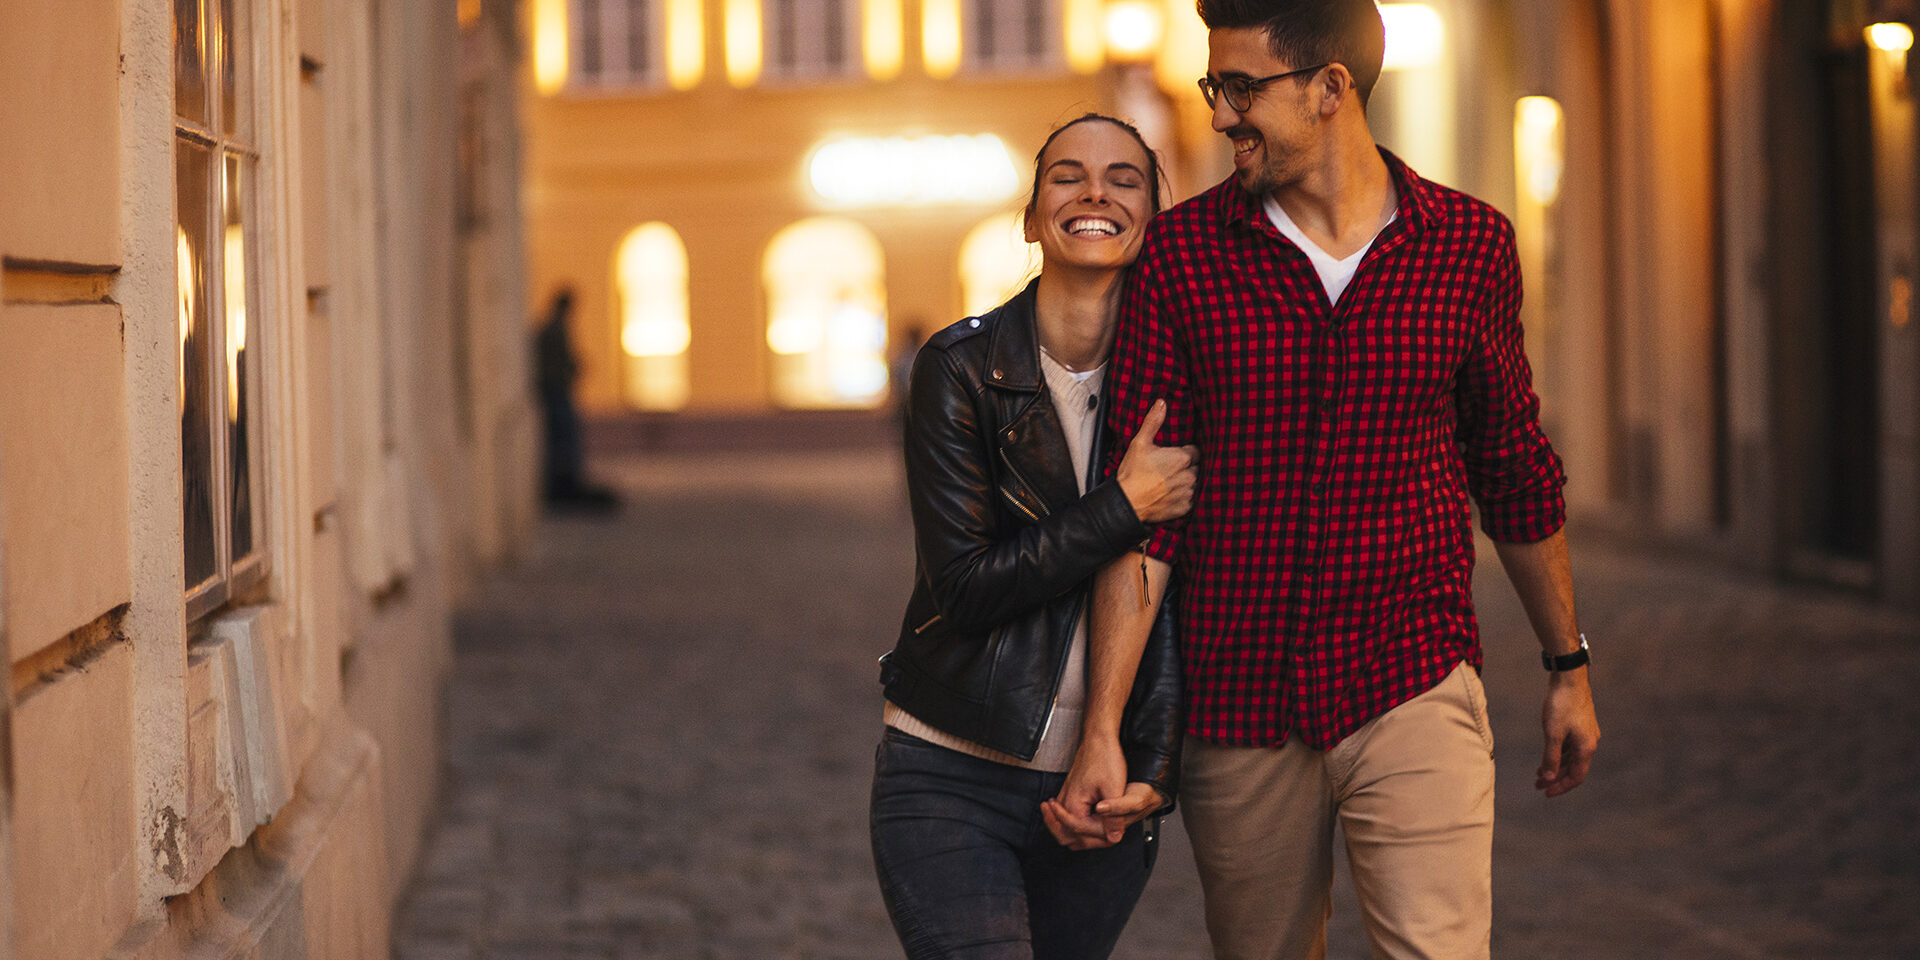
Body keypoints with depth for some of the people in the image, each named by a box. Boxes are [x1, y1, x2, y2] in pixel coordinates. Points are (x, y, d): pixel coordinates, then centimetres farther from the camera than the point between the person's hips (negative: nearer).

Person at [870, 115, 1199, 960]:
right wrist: (1127, 507, -17)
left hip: (1101, 792, 3)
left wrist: (1153, 772, -6)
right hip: (951, 784, -3)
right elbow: (962, 587, -12)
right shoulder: (961, 368, -6)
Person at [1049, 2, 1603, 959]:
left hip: (1415, 694, -1)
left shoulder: (1470, 244, 0)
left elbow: (1515, 471, 14)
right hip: (1236, 713, 1)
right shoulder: (1179, 254, -3)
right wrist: (1102, 730, -11)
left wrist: (1568, 665, 21)